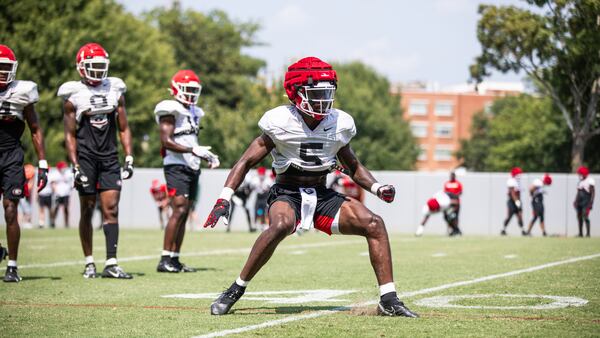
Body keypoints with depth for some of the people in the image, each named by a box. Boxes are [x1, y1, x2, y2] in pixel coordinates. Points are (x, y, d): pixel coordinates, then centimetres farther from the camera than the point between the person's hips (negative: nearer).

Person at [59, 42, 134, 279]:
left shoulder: (115, 90, 10)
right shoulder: (73, 95, 0)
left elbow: (123, 129, 13)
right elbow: (70, 134, 0)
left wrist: (129, 158, 4)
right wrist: (75, 166, -8)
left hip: (110, 157, 3)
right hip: (85, 157, -3)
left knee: (111, 209, -6)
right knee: (87, 210, 3)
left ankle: (111, 263, -10)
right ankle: (89, 262, 11)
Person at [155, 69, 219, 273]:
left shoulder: (193, 112, 19)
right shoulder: (170, 110, -8)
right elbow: (166, 141, -15)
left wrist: (207, 156, 13)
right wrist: (193, 150, -22)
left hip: (192, 168, 9)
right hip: (176, 167, -9)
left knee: (184, 214, 7)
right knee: (179, 210, -17)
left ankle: (175, 259, 10)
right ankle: (165, 260, -17)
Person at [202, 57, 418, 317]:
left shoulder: (339, 124, 0)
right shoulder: (280, 123, -12)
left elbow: (353, 167, 16)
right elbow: (247, 161, -8)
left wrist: (377, 188, -2)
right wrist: (224, 199, -19)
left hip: (322, 196, 4)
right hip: (287, 194, -4)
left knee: (373, 224, -14)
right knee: (282, 224, -39)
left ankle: (389, 300, -8)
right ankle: (235, 291, -25)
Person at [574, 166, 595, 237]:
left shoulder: (590, 181, -9)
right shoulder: (580, 182, 16)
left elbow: (593, 192, -11)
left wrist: (591, 202, -18)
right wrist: (575, 201, 17)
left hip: (586, 201, -8)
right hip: (579, 201, 8)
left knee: (585, 217, -15)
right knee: (579, 216, 7)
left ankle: (588, 233, -12)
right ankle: (580, 233, 13)